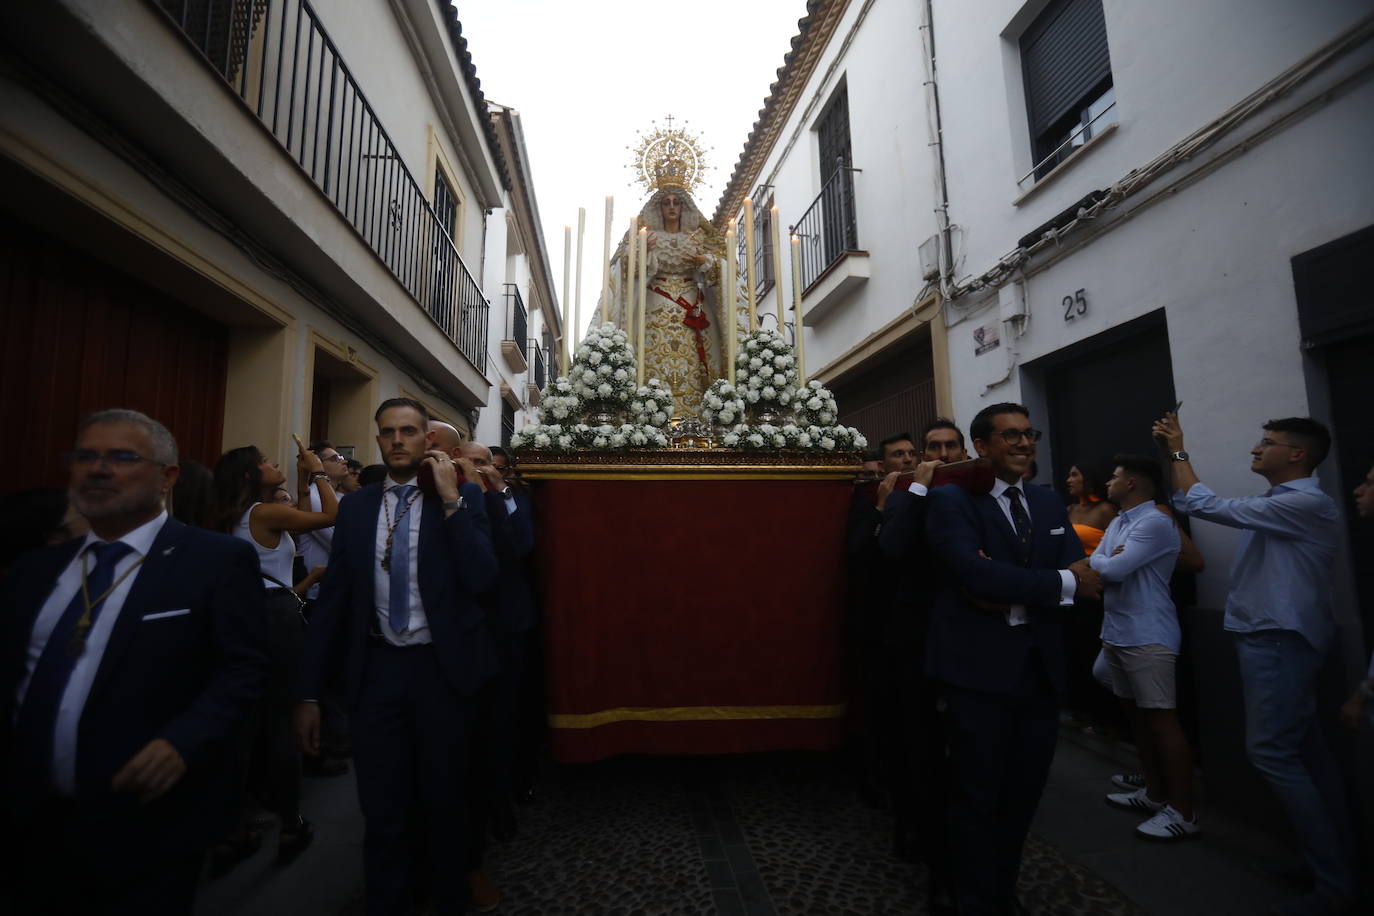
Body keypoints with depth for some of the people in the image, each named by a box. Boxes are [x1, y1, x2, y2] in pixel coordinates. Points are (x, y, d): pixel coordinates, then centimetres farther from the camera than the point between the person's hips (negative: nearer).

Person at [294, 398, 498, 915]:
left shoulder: (463, 496, -6)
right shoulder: (356, 507, 3)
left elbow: (481, 578, -19)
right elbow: (332, 599, 3)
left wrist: (451, 498, -21)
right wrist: (308, 692, 1)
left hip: (441, 669, -1)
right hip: (376, 669, 2)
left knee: (443, 800, 18)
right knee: (382, 810, 12)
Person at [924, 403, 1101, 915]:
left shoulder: (1049, 503, 12)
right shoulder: (952, 499, -9)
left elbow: (1080, 571, 1)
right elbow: (974, 571, -22)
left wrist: (1012, 596, -16)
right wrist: (1063, 583, -15)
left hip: (1039, 667, 6)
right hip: (978, 668, -6)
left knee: (1024, 792, 18)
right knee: (977, 796, 8)